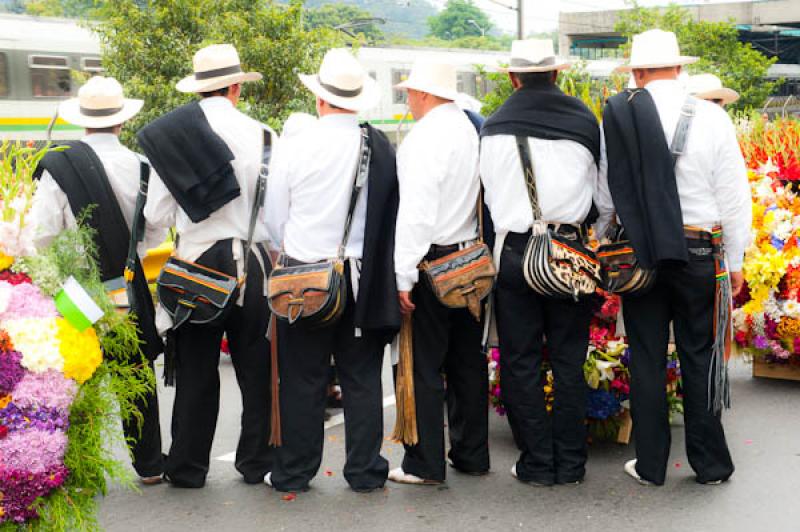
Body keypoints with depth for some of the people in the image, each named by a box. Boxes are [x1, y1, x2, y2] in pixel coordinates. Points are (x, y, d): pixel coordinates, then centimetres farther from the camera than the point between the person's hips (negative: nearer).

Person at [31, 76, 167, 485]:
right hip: (129, 287, 2)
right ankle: (149, 464, 24)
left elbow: (40, 236, -13)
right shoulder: (141, 167, -7)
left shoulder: (59, 166, -13)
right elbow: (155, 233, 1)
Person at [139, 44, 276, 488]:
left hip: (195, 264, 1)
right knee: (256, 368, 11)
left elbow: (157, 214, -1)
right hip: (249, 262, -1)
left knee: (195, 371, 9)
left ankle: (188, 468, 16)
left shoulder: (169, 136, -3)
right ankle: (257, 462, 20)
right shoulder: (260, 134, -8)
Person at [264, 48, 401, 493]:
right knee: (362, 379, 11)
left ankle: (295, 473, 17)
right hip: (365, 282, 2)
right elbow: (394, 216, 2)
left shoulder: (296, 146, -9)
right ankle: (365, 471, 18)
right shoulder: (382, 147, -4)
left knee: (303, 380, 8)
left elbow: (275, 217, 2)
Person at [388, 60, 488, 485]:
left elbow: (416, 212, -18)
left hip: (433, 259, -8)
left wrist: (404, 275, -16)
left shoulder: (425, 137, -14)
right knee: (467, 361, 13)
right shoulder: (470, 129, 10)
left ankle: (425, 463, 5)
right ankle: (471, 454, 22)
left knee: (424, 366, -1)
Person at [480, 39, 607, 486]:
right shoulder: (585, 121, 0)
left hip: (515, 252, -1)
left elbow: (490, 195, 5)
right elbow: (605, 193, 5)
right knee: (569, 361, 11)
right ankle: (571, 463, 16)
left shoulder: (494, 127, -2)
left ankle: (537, 464, 14)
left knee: (521, 363, 8)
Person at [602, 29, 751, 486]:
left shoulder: (617, 118, -7)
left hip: (639, 254, 0)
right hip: (701, 255, 0)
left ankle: (650, 465, 19)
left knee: (647, 361, 10)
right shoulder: (711, 118, -6)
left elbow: (605, 191, -3)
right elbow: (734, 196, -2)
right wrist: (735, 261, 7)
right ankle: (711, 464, 20)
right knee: (700, 359, 10)